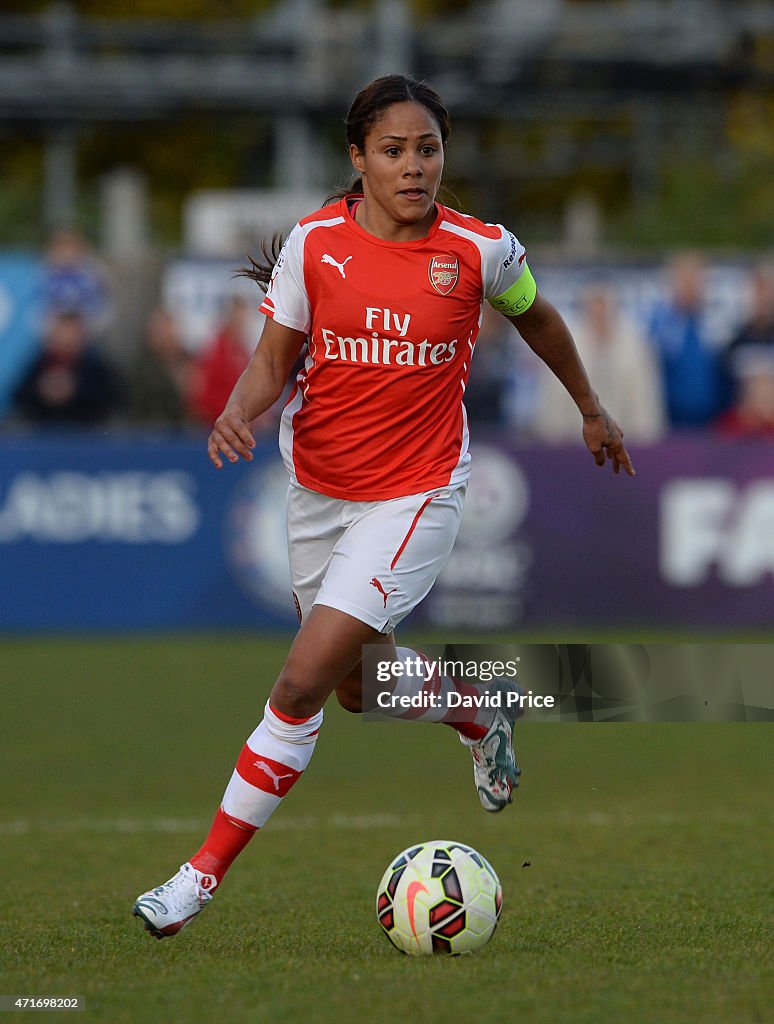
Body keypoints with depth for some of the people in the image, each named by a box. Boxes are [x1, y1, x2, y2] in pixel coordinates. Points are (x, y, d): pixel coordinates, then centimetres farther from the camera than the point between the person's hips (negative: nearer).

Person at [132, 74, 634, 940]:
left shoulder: (481, 250, -11)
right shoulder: (313, 242, -8)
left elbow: (535, 317, 10)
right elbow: (274, 356, -3)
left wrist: (591, 410, 24)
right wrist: (239, 410, -25)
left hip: (415, 494, -4)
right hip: (317, 488, 4)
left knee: (302, 683, -14)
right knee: (359, 689, 19)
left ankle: (204, 874, -5)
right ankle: (480, 711, 51)